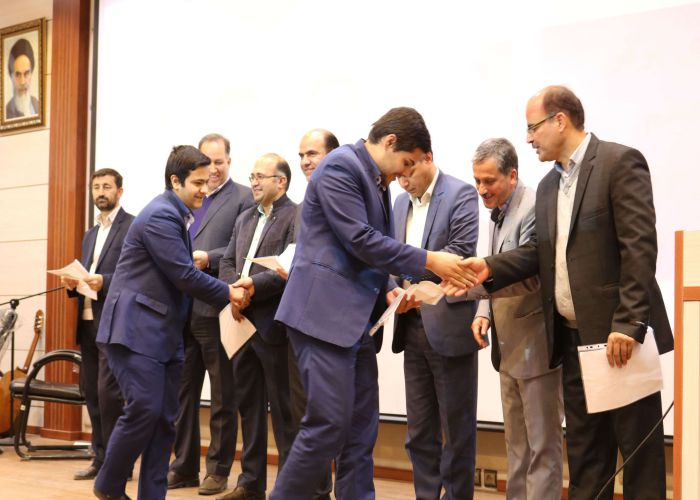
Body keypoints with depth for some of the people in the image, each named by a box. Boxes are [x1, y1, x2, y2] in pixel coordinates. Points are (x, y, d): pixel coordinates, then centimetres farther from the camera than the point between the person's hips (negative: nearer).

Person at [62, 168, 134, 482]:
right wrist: (74, 283, 3)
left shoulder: (133, 226, -3)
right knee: (92, 392, 7)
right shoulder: (90, 234, 22)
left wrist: (104, 282, -23)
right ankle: (101, 459, 13)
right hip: (88, 321, 8)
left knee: (108, 391, -11)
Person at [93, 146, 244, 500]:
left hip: (164, 332, 10)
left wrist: (226, 294, 7)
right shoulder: (160, 216, -15)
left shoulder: (177, 215, 16)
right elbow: (184, 275, -18)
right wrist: (227, 294, -7)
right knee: (144, 409, -13)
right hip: (137, 328, -10)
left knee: (164, 419, 5)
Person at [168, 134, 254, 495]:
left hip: (217, 309, -6)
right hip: (183, 309, 6)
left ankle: (218, 470, 11)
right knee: (182, 391, 9)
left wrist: (208, 258, -20)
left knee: (223, 396, 4)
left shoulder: (243, 198, -2)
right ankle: (184, 466, 18)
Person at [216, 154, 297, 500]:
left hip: (274, 324, -8)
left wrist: (254, 284, -19)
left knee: (282, 406, -1)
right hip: (243, 321, 8)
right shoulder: (245, 219, 18)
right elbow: (227, 263, 14)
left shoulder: (296, 217, -7)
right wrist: (235, 289, -5)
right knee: (248, 403, 12)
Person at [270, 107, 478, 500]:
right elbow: (361, 240, -20)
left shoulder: (377, 181, 17)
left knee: (361, 428, 8)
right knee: (329, 424, -12)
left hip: (357, 318, 10)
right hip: (325, 313, -9)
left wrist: (386, 291, 5)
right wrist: (430, 261, -17)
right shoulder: (340, 167, -12)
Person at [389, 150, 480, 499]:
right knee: (419, 427, 10)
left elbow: (463, 252, -17)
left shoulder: (460, 195, -6)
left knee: (456, 425, 2)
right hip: (413, 326, 7)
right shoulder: (402, 202, 15)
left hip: (449, 324, -7)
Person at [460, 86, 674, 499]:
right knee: (584, 450, 12)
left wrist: (629, 323, -21)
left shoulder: (620, 162, -8)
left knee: (639, 448, -1)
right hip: (574, 338, 8)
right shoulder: (548, 185, 18)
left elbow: (639, 247, -16)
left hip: (620, 335, -8)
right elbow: (541, 251, 15)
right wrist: (491, 268, -1)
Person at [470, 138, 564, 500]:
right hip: (509, 346, 9)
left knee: (542, 443, -3)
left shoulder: (534, 209, -18)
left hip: (535, 343, -9)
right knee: (516, 442, 15)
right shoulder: (498, 212, 12)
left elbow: (525, 277, -25)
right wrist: (484, 312, 3)